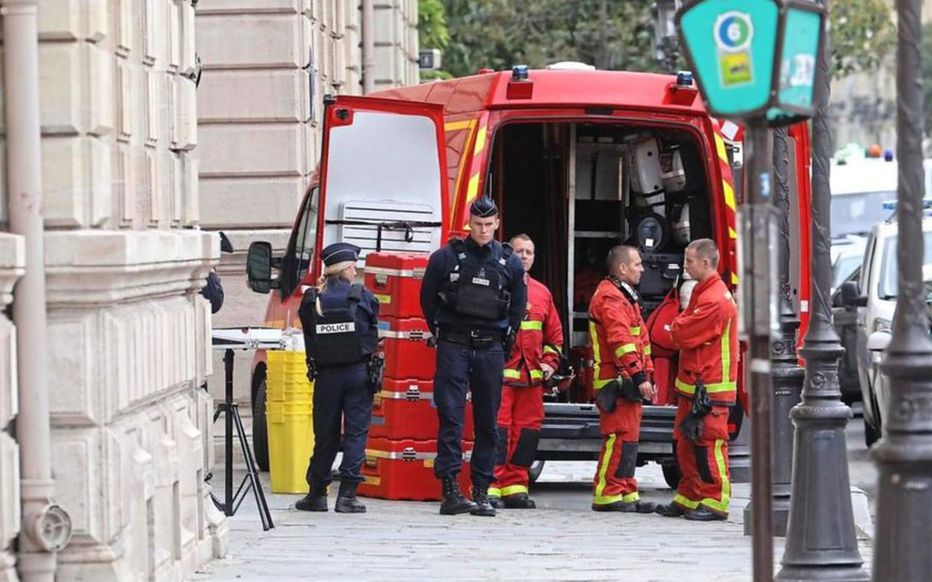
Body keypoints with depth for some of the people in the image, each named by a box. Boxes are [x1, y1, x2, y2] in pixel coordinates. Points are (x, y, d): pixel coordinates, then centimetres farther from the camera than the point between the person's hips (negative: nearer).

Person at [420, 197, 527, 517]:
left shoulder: (509, 262, 8)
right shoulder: (446, 257, 0)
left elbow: (517, 307, 17)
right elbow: (428, 298, 9)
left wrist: (504, 339, 13)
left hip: (491, 349, 3)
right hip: (454, 347, -3)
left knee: (487, 422, 4)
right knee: (451, 418, -8)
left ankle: (481, 491, 7)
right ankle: (450, 489, -11)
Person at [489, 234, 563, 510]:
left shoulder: (542, 293, 17)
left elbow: (554, 332, 22)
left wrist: (550, 362, 10)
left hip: (531, 375, 6)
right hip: (500, 373, -6)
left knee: (527, 430, 6)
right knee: (497, 428, -10)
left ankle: (514, 487, 13)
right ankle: (490, 487, -8)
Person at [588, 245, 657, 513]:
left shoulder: (625, 296, 23)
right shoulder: (610, 298, -12)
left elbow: (640, 339, 27)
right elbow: (621, 342, -21)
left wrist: (647, 375, 22)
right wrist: (639, 377, -24)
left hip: (629, 382, 11)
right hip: (616, 381, -11)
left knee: (629, 437, 11)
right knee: (619, 436, -12)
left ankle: (627, 493, 16)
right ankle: (607, 495, -10)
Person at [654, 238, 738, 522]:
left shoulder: (716, 301, -18)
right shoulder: (703, 293, 18)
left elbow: (684, 335, -18)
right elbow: (686, 330, 23)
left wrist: (675, 327, 1)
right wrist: (680, 328, 3)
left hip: (709, 388, -10)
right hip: (693, 384, 10)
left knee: (708, 444, -8)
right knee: (687, 444, 13)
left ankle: (715, 502, -5)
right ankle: (688, 498, 20)